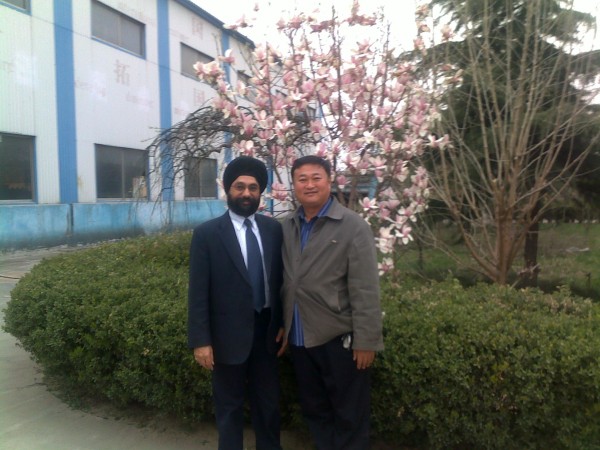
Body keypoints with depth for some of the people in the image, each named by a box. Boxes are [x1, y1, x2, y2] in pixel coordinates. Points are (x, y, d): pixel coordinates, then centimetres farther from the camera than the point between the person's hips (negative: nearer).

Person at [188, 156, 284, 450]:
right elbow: (198, 292, -10)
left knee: (268, 402, 19)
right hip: (229, 334, -3)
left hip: (266, 330, 3)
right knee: (229, 406, 15)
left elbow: (280, 279, 6)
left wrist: (284, 323, 5)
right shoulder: (207, 234, -9)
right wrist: (201, 340, -12)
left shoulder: (274, 229, 1)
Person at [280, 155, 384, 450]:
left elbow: (365, 290, -14)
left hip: (339, 338, -5)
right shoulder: (285, 227, 4)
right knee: (314, 410, 21)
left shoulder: (353, 226, -11)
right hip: (299, 338, 5)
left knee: (350, 416, 13)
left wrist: (366, 341, -14)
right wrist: (282, 327, 10)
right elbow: (284, 283, 8)